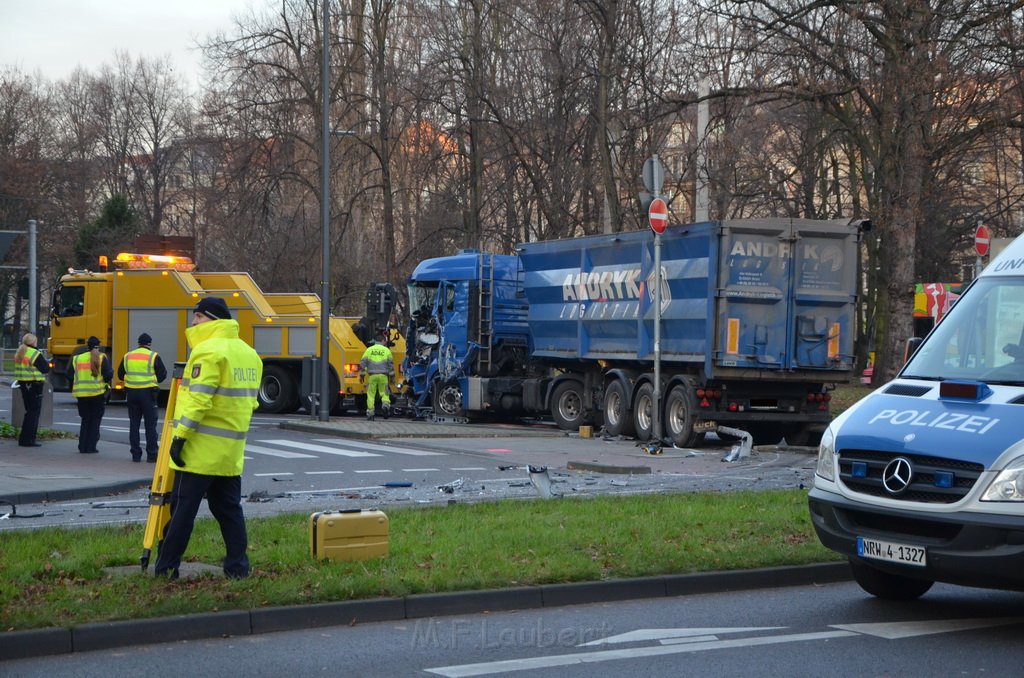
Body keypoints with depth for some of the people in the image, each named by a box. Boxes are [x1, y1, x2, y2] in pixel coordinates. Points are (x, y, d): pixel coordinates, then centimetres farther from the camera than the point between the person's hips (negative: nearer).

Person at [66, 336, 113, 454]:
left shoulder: (77, 358, 4)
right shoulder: (102, 358, -5)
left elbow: (69, 375, 5)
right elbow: (108, 375, -12)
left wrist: (75, 387, 23)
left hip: (81, 394, 3)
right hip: (97, 393, -3)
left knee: (85, 419, 17)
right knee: (95, 420, 7)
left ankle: (83, 446, 15)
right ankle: (91, 447, 3)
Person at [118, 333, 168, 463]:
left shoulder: (127, 356, 9)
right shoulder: (153, 356, -3)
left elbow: (120, 375, 13)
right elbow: (162, 375, -2)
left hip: (131, 392, 3)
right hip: (148, 393, -3)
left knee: (134, 424, 9)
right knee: (150, 424, 1)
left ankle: (136, 454, 8)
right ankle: (152, 455, -2)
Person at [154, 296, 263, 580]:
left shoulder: (209, 351, -13)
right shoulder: (249, 354, 14)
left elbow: (198, 399, -20)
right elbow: (250, 399, 18)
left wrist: (180, 436, -18)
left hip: (201, 449, -8)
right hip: (231, 450, 8)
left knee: (183, 507, -3)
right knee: (228, 508, 11)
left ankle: (166, 568, 0)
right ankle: (238, 567, 9)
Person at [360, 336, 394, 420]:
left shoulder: (369, 350, 8)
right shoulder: (386, 350, 7)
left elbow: (363, 362, 5)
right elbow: (391, 364, 5)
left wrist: (362, 375, 10)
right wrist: (392, 376, 11)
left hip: (372, 375, 0)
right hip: (383, 375, 0)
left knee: (371, 394, 5)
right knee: (384, 393, 7)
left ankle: (370, 412, 2)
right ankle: (386, 404, -22)